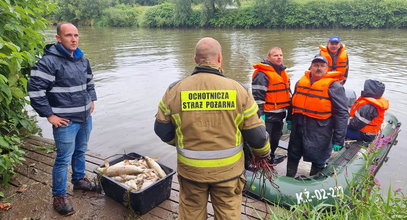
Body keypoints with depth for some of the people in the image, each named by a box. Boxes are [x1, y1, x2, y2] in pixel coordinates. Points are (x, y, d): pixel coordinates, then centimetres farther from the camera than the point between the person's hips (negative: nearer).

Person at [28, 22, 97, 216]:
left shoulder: (82, 59, 8)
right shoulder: (49, 61, -17)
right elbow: (34, 89, -18)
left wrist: (91, 99, 15)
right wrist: (49, 115, -16)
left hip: (85, 117, 7)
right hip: (65, 121, -7)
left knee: (80, 152, 21)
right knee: (64, 159, 2)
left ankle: (79, 180, 42)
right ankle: (59, 196, 18)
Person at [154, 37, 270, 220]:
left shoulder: (175, 90, -9)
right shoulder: (238, 90, -11)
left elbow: (163, 130, 0)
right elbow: (256, 134, -6)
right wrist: (263, 153, 16)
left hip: (190, 170, 1)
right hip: (228, 170, 0)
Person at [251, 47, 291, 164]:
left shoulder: (283, 72, 15)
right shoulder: (262, 74, -14)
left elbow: (287, 94, 23)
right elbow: (257, 96, -19)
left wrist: (289, 116, 23)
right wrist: (260, 115, -22)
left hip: (279, 115, 9)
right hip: (268, 116, -9)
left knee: (275, 137, 22)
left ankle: (271, 158, 42)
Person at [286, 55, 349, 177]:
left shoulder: (333, 86, -11)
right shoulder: (301, 82, 6)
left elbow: (342, 114, -12)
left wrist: (338, 140, -13)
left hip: (319, 133, -5)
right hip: (298, 128, 5)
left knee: (318, 161, 10)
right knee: (293, 156, 19)